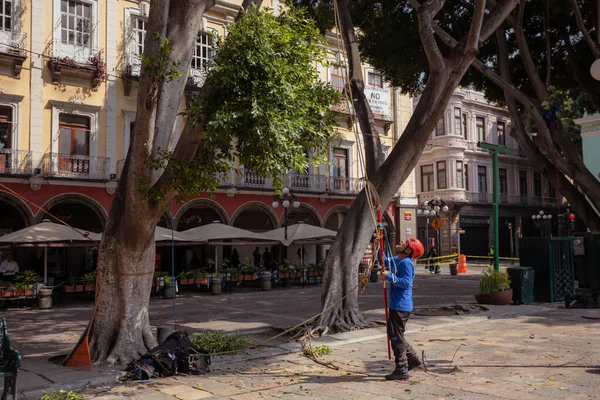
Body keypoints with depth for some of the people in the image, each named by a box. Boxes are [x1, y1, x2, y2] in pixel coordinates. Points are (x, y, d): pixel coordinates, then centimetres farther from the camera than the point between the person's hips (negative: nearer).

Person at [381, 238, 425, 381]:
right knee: (395, 335, 19)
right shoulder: (396, 260, 12)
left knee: (396, 337, -4)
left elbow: (406, 282, -26)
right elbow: (385, 261, 28)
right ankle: (413, 359, 29)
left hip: (401, 306, -10)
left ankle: (402, 371, 4)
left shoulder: (406, 263, -17)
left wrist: (389, 276, -22)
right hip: (396, 305, 10)